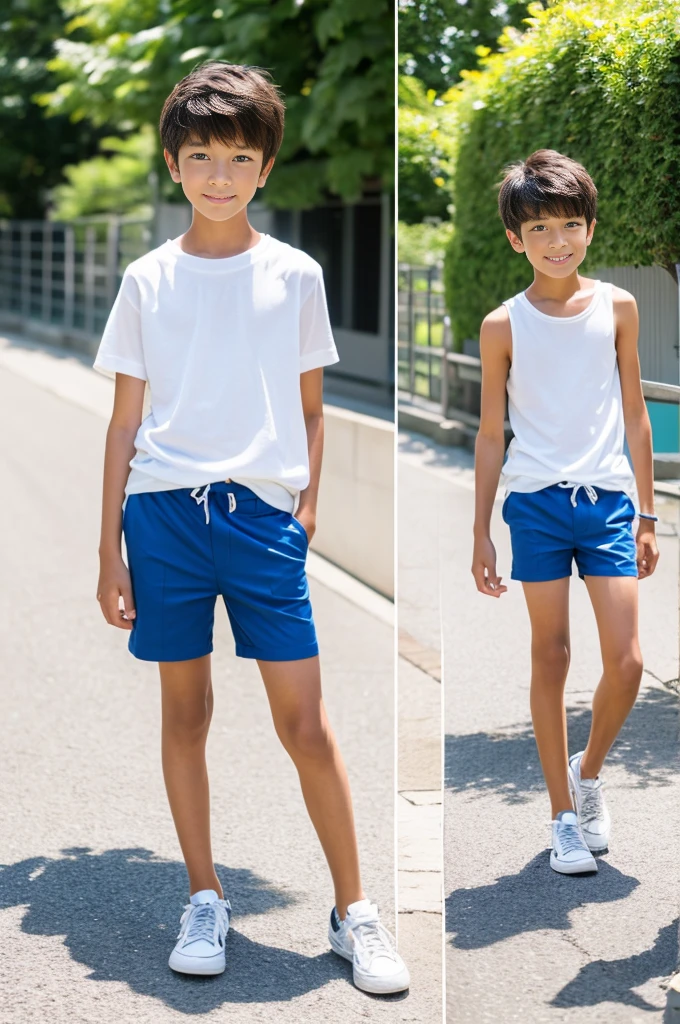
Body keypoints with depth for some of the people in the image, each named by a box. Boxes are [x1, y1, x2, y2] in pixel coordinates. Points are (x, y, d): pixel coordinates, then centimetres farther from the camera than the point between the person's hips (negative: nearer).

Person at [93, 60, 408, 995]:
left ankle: (353, 910, 8)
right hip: (164, 511, 1)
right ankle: (204, 900, 21)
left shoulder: (295, 276, 5)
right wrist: (111, 550, 5)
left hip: (263, 514, -1)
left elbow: (310, 412, 12)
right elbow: (125, 424, 8)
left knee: (304, 721, -3)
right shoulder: (148, 281, 6)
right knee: (184, 710, 8)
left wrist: (305, 510, 2)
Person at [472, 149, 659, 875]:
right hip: (536, 503, -1)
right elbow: (491, 433, 5)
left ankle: (589, 770, 24)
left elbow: (634, 414, 9)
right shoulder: (505, 325, 0)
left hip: (608, 499, 1)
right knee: (551, 659, 4)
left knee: (626, 660, -5)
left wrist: (646, 515, 9)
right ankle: (565, 815, 15)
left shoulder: (617, 307, 4)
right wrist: (481, 533, 5)